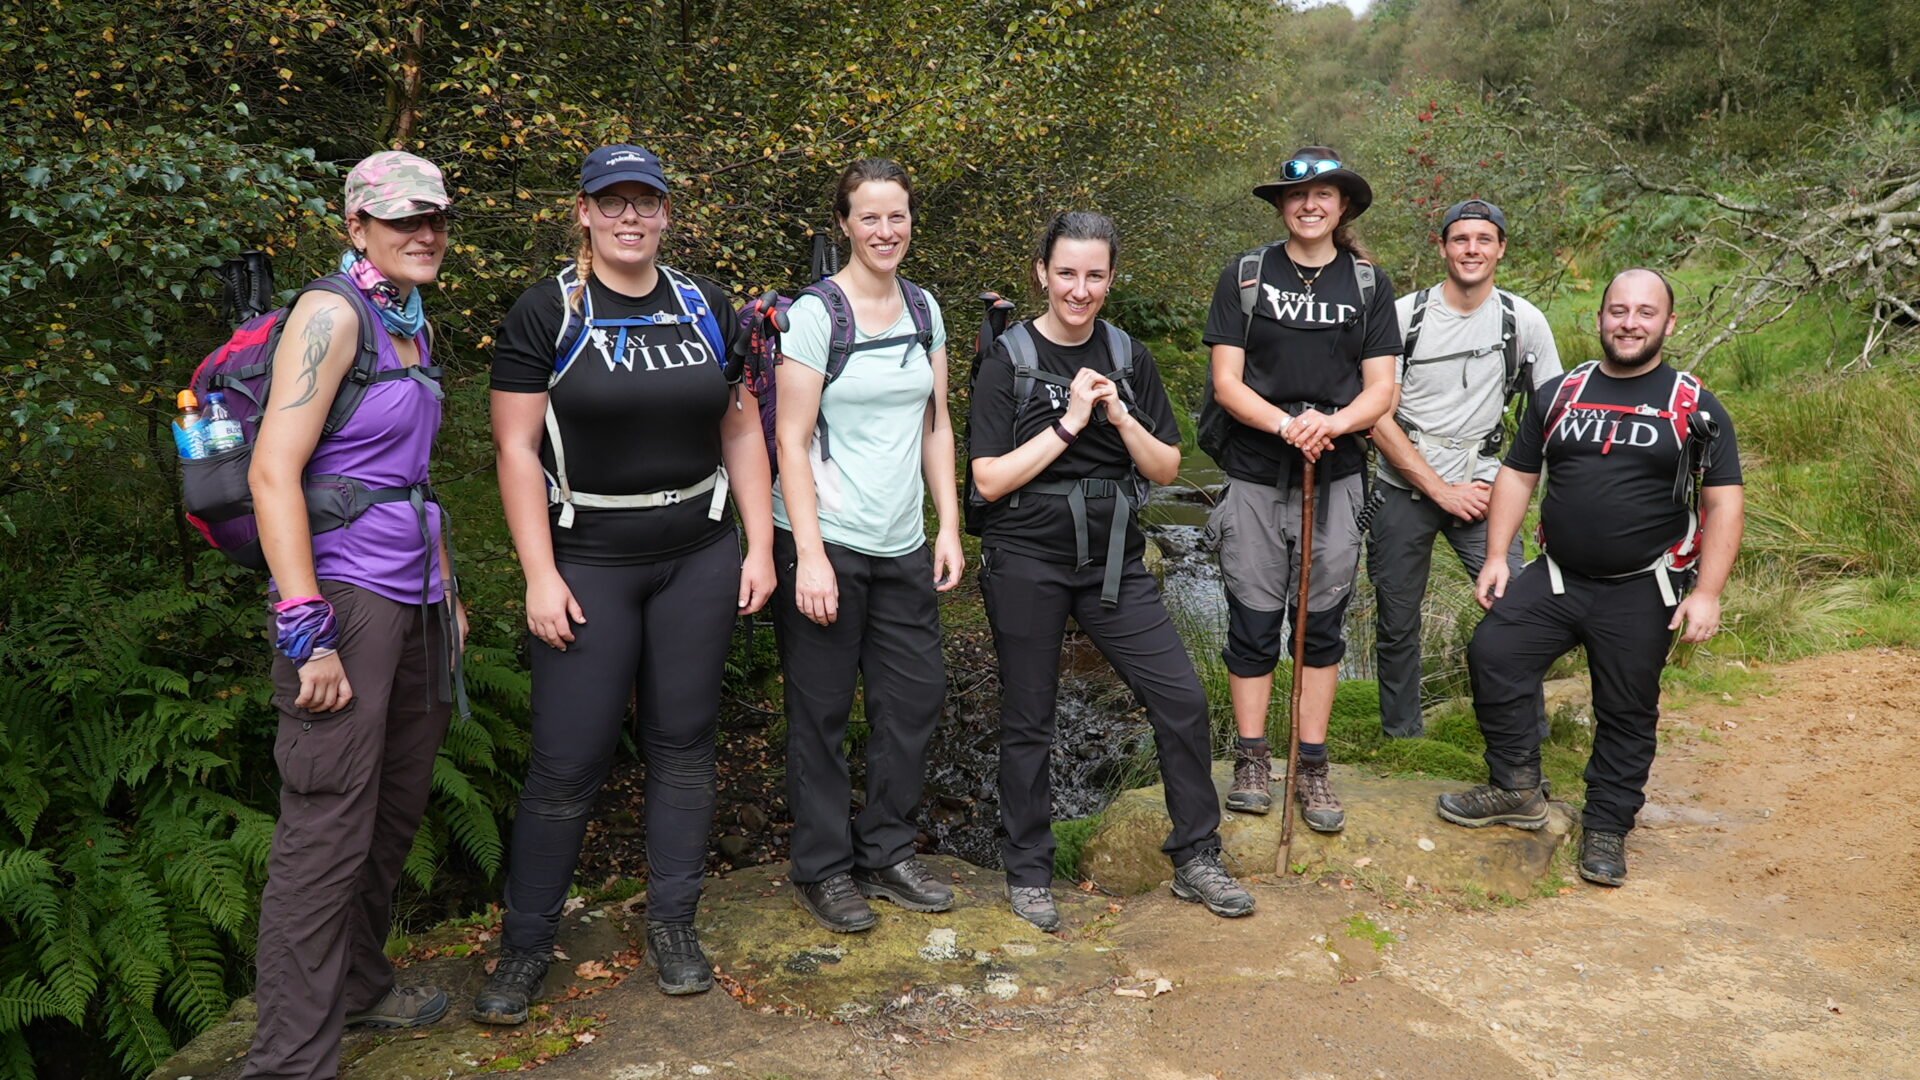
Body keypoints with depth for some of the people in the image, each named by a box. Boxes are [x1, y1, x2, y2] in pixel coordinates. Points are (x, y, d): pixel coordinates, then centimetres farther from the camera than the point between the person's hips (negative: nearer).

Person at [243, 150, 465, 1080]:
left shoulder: (411, 324, 14)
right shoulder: (332, 313, -12)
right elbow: (273, 471, -19)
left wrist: (446, 589, 20)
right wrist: (305, 632, -23)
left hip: (412, 601, 9)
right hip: (344, 595, -9)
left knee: (396, 810, 18)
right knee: (329, 830, -5)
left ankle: (357, 985, 36)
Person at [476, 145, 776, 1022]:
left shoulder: (704, 308, 8)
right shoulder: (546, 313, -3)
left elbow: (741, 430, 10)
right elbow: (517, 448, -6)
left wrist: (760, 545, 3)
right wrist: (540, 575, -12)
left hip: (700, 557, 3)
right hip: (588, 563, -3)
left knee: (682, 741, 9)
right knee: (566, 760, -2)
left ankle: (672, 925, 24)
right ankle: (525, 944, 16)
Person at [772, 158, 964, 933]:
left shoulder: (924, 309, 9)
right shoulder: (815, 313, -9)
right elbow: (790, 440, -11)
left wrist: (949, 528, 7)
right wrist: (810, 555, -16)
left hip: (903, 545, 6)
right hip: (826, 542, -6)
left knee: (915, 696, 10)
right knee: (821, 710, 5)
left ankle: (885, 854, 27)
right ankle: (822, 870, 20)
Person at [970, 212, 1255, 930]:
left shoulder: (1129, 358, 7)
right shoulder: (1008, 361, -4)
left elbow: (1166, 469, 6)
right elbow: (990, 480, -11)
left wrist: (1121, 418, -11)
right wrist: (1069, 424, -16)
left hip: (1114, 560, 3)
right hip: (1027, 560, -3)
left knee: (1182, 699, -2)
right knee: (1027, 721, 7)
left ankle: (1196, 859, 15)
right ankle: (1028, 873, 24)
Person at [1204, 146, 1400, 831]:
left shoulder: (1369, 284, 7)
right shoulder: (1245, 277, 3)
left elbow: (1381, 391, 2)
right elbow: (1226, 382, -4)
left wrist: (1333, 422, -19)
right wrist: (1285, 423, -21)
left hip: (1335, 478, 2)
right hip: (1254, 477, -1)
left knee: (1323, 623, 7)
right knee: (1253, 622, 2)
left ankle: (1312, 769, 17)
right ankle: (1251, 762, 16)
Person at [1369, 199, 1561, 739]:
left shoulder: (1524, 320, 0)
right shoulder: (1404, 314, -5)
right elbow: (1379, 417, -8)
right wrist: (1442, 491, -10)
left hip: (1480, 489, 0)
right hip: (1403, 489, 0)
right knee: (1396, 626, 8)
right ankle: (1402, 736, 26)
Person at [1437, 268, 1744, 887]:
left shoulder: (1695, 409, 0)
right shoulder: (1559, 394, 8)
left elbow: (1725, 504, -2)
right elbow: (1517, 475, 11)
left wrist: (1708, 593, -11)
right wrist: (1497, 555, 1)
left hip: (1641, 594, -2)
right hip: (1556, 577, 2)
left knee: (1627, 713, 6)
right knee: (1491, 654, -14)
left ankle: (1606, 828, 24)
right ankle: (1517, 790, 2)